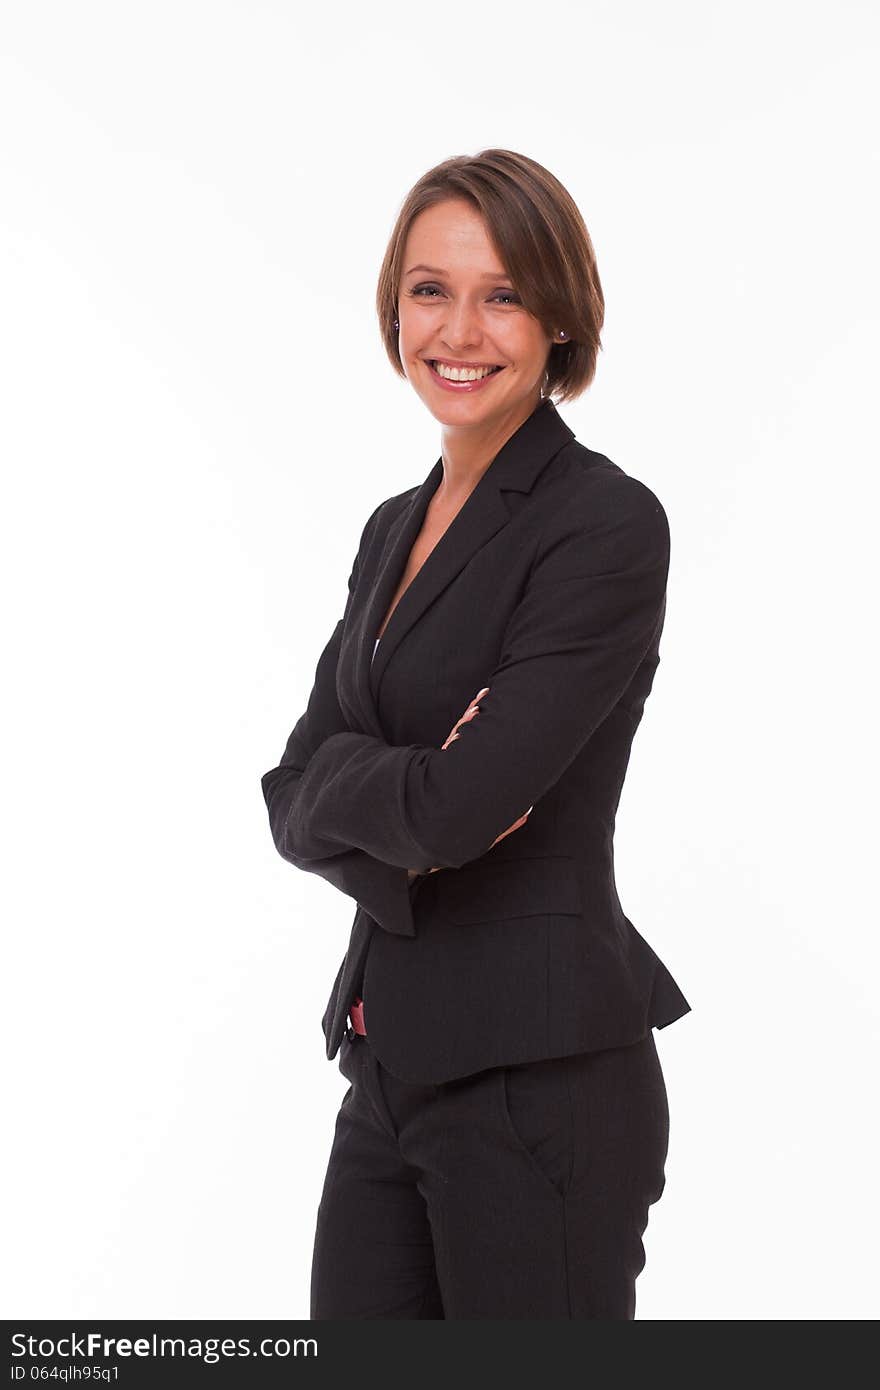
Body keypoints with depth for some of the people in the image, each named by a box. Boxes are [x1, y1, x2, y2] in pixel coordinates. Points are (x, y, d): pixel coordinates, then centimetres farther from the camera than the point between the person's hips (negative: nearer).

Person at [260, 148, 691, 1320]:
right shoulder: (396, 527, 12)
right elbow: (296, 801, 6)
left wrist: (342, 780, -4)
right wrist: (405, 791, -14)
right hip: (394, 1066, 8)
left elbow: (460, 806, -23)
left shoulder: (606, 524, -14)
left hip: (544, 1081, -8)